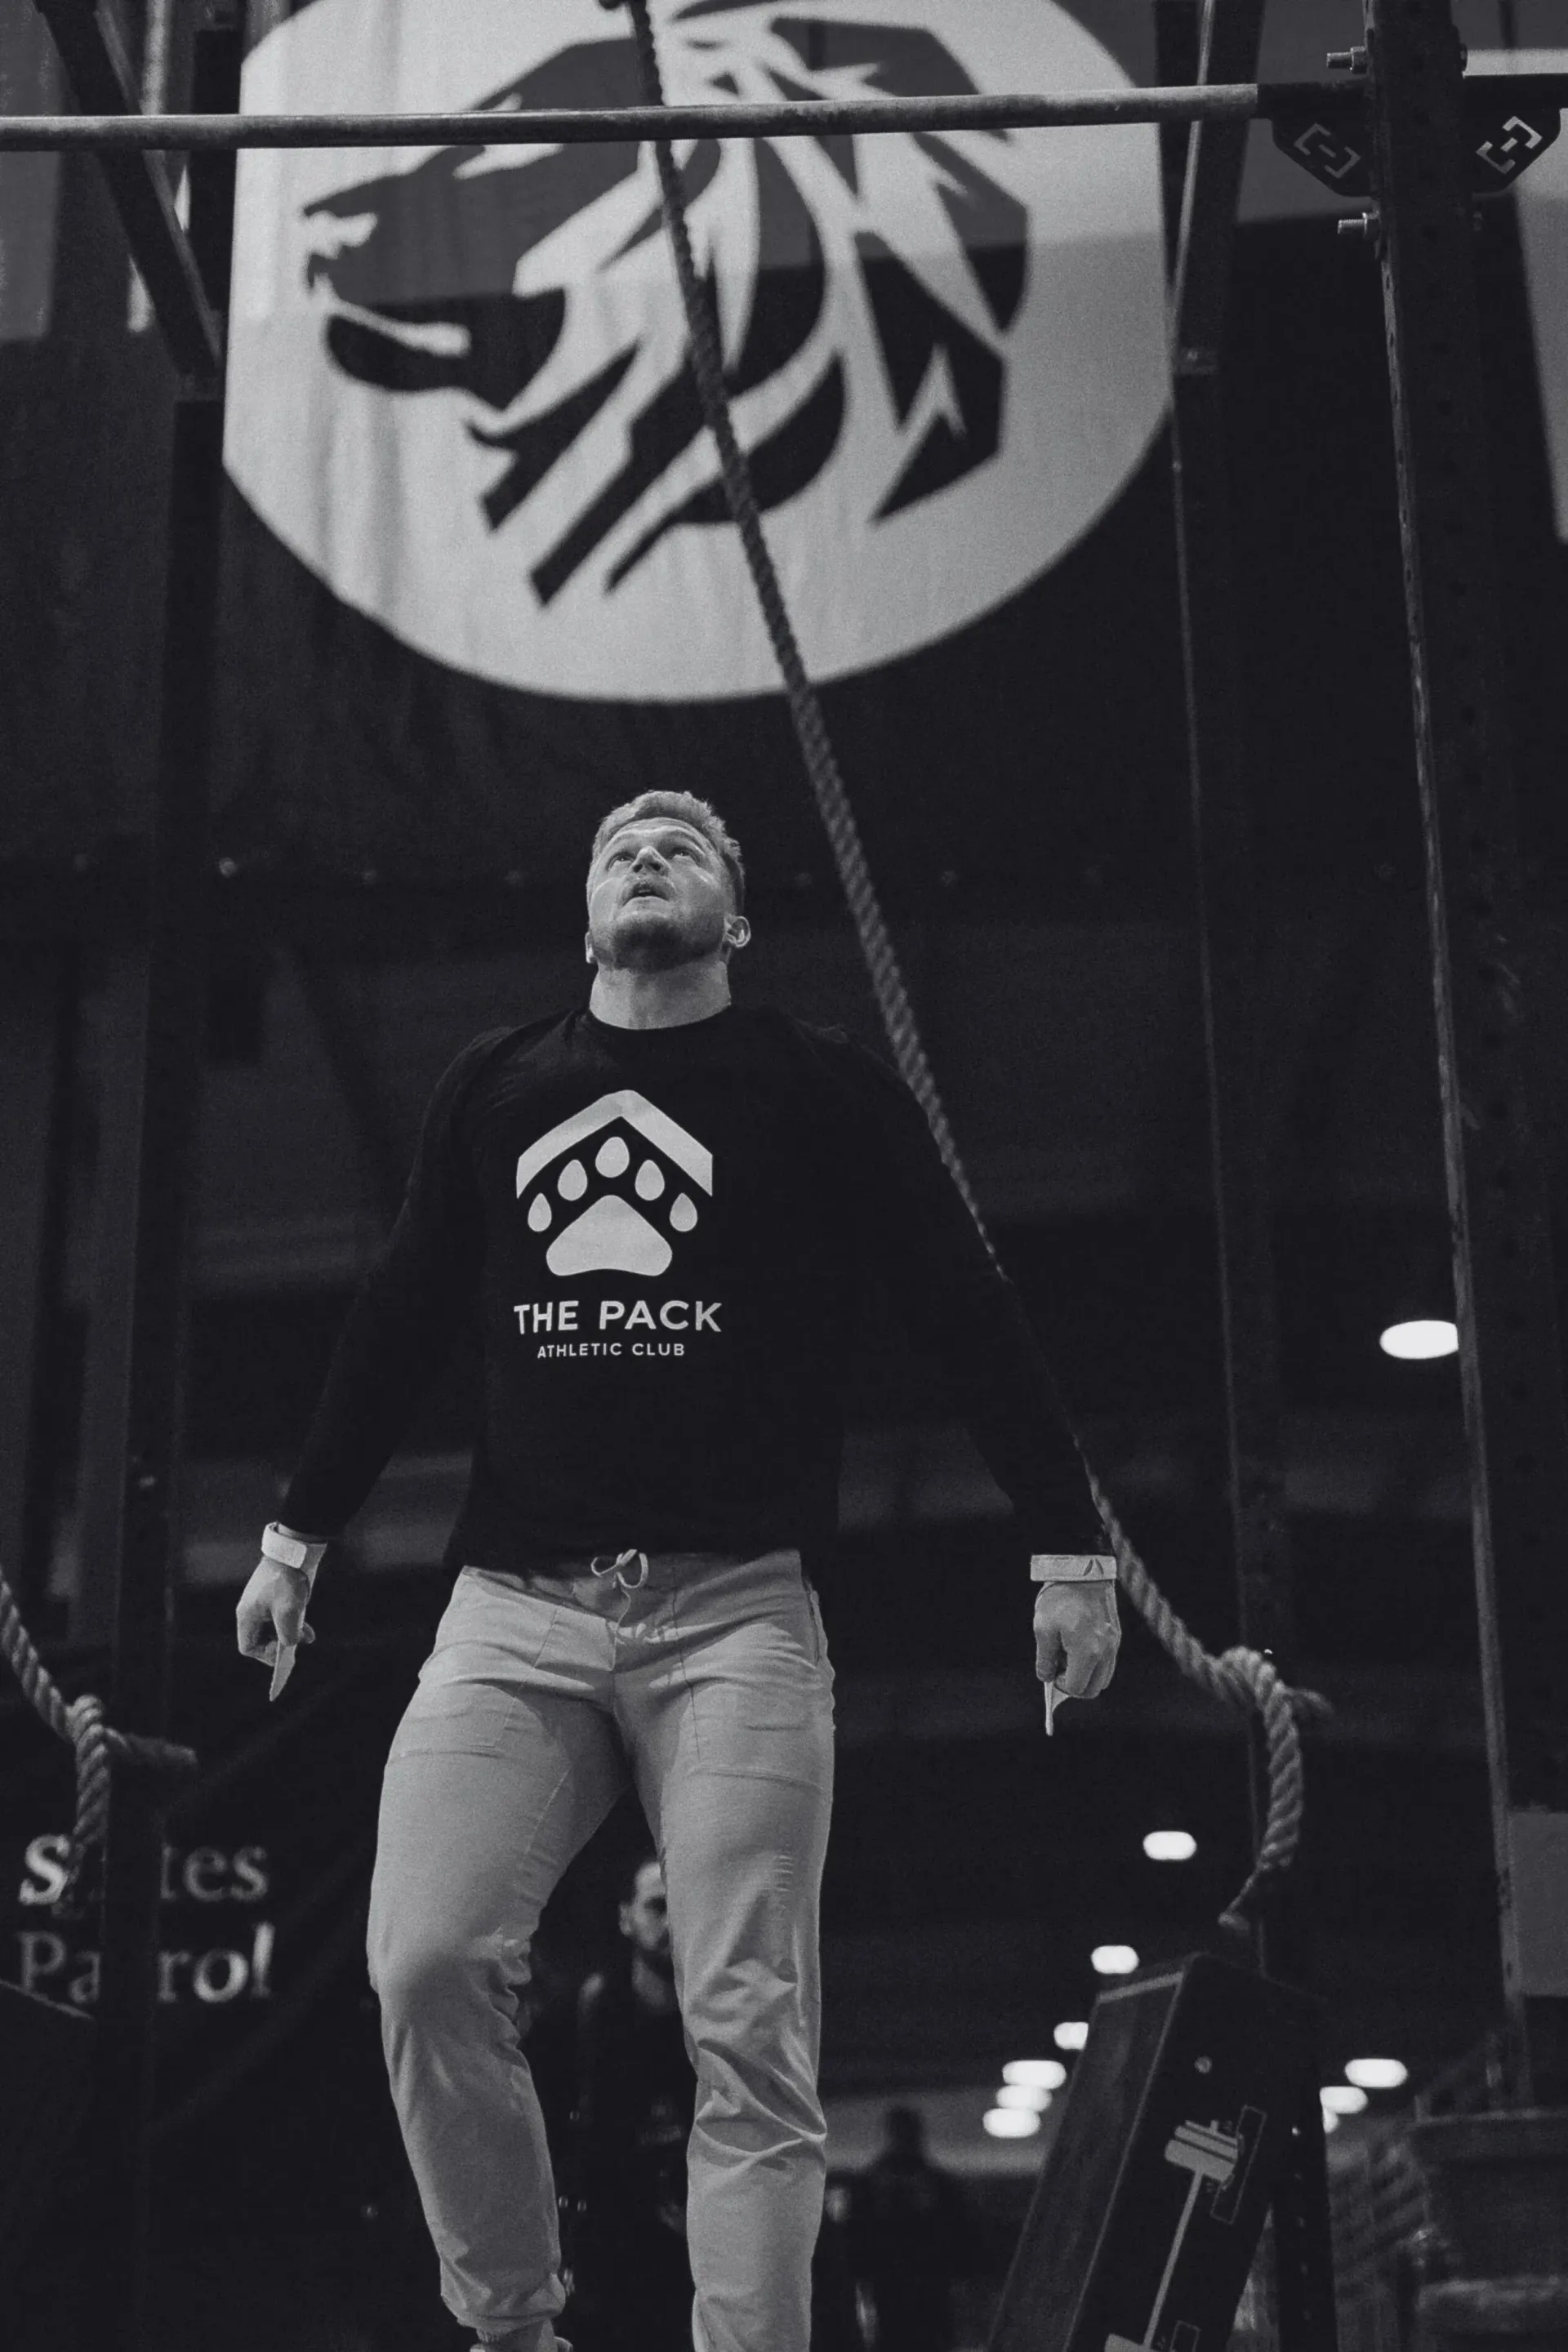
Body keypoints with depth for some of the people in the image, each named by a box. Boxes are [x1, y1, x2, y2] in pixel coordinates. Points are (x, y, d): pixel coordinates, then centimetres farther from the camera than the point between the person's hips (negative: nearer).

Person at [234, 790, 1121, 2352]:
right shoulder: (491, 1090, 17)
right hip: (513, 1606, 3)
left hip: (735, 1607, -2)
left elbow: (966, 1313, 6)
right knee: (426, 1967, -13)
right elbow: (398, 1323, 23)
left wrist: (1066, 1547, 0)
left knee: (748, 2031, -9)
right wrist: (297, 1536, 23)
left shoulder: (820, 1088, 8)